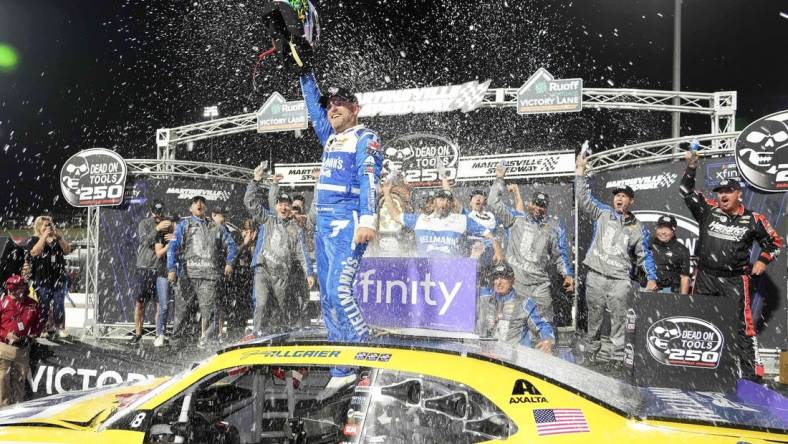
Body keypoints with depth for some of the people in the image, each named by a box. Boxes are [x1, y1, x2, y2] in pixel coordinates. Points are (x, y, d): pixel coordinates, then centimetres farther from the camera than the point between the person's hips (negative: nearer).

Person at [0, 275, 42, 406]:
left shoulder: (32, 305, 2)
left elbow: (38, 323, 13)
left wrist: (31, 335, -1)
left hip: (23, 348, 4)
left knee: (20, 378, 13)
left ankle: (18, 404, 24)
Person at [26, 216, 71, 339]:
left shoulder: (57, 240, 17)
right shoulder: (34, 240, 5)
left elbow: (67, 250, 1)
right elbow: (35, 252, -16)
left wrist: (58, 236, -8)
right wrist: (44, 236, -14)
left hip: (58, 278, 3)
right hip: (42, 280, -3)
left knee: (59, 305, 0)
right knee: (43, 305, -1)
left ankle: (60, 328, 2)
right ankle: (42, 328, 5)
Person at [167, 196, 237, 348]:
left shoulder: (216, 228, 20)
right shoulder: (184, 224, 12)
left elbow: (231, 244, 26)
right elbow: (173, 247, 3)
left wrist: (229, 263, 11)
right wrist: (171, 269, -9)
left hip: (209, 274, 1)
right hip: (188, 274, -1)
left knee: (208, 309, -4)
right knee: (183, 307, -2)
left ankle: (207, 342, 0)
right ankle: (177, 339, 7)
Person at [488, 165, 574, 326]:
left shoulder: (555, 226, 15)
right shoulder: (516, 219, 12)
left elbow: (560, 255, 16)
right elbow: (495, 202, 11)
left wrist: (568, 274, 4)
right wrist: (500, 179, 10)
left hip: (540, 285, 1)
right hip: (514, 281, 0)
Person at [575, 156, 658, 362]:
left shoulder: (638, 228, 11)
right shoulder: (602, 213, 11)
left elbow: (644, 255, 13)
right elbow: (583, 198, 6)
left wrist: (651, 278, 3)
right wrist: (580, 172, 1)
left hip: (620, 279, 0)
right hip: (596, 275, 1)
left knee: (619, 318, -6)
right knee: (594, 316, 7)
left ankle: (619, 355, -2)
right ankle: (590, 349, 18)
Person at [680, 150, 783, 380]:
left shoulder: (753, 220, 0)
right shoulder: (708, 210, 2)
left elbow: (775, 241, 13)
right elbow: (686, 191, 5)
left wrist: (763, 260, 1)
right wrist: (691, 166, -5)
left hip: (734, 280, -2)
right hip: (705, 276, 2)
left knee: (742, 325, -7)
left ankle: (751, 372, -2)